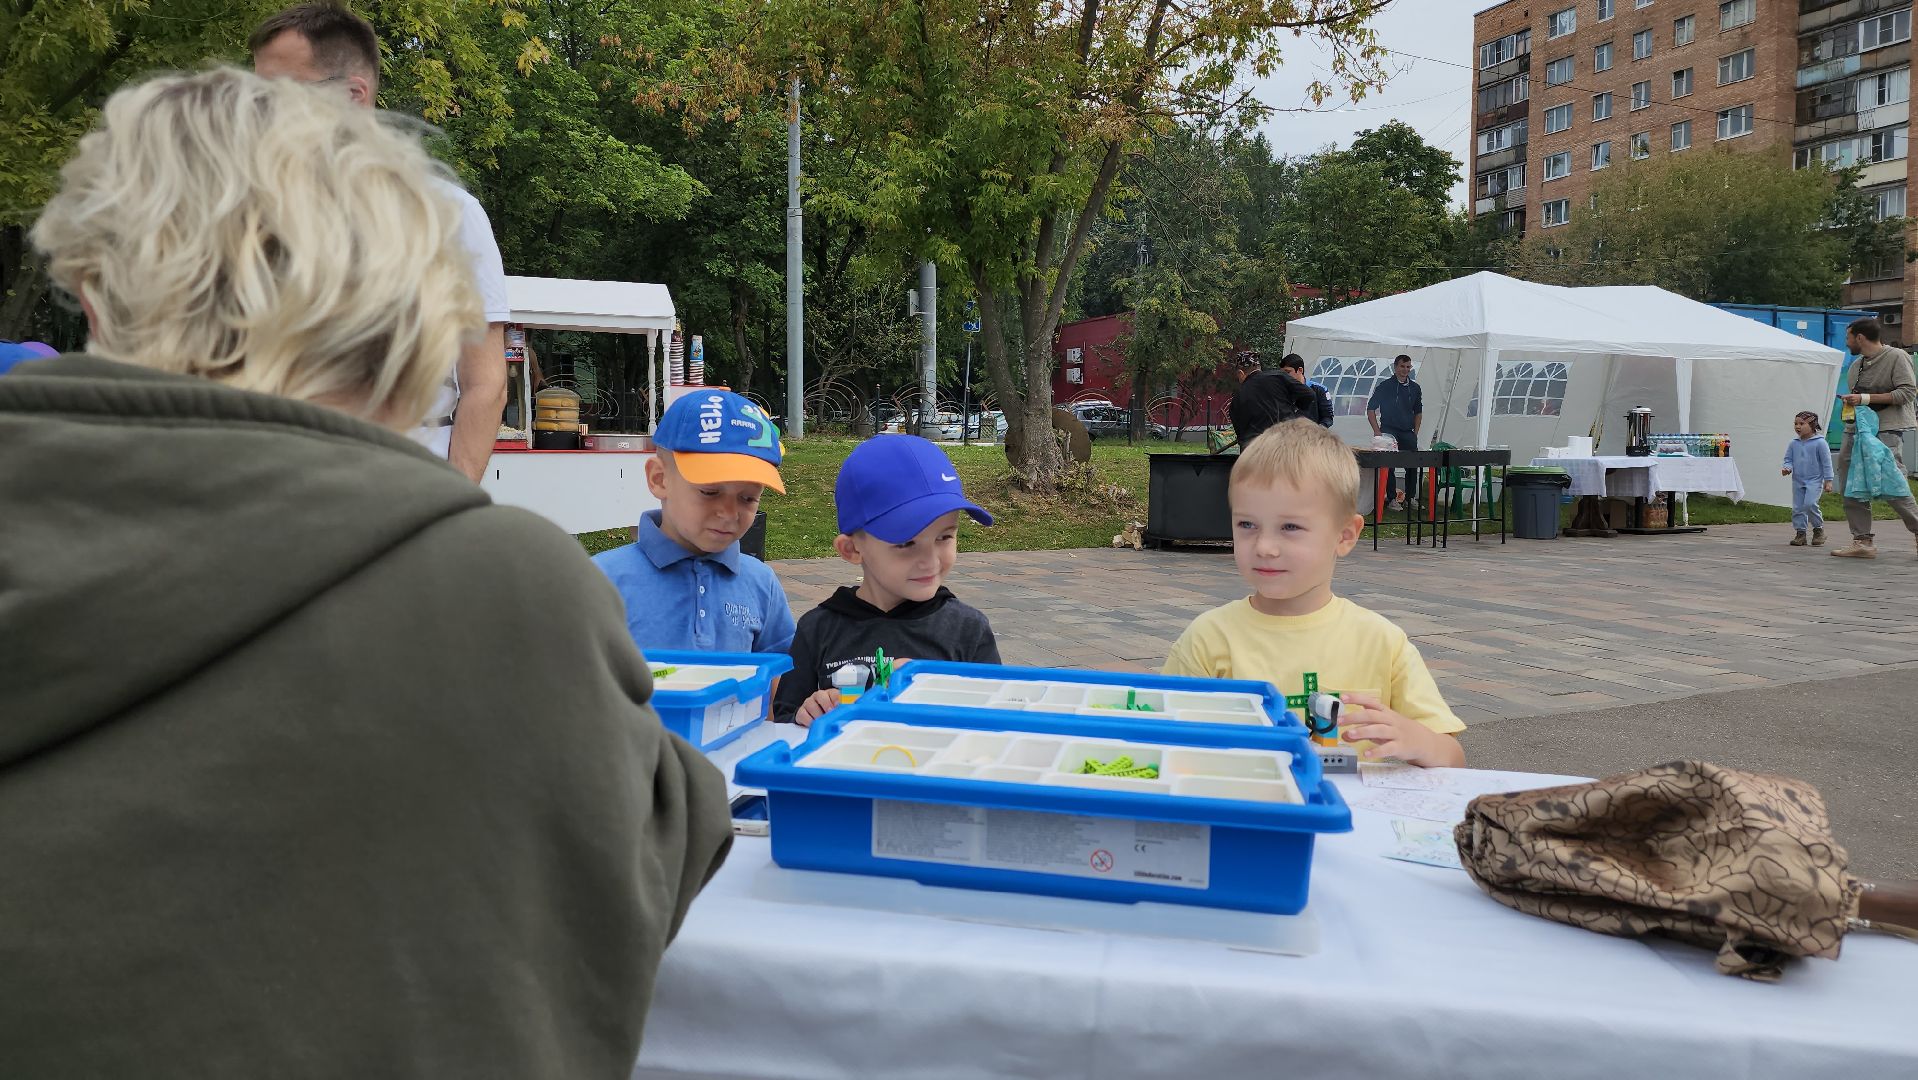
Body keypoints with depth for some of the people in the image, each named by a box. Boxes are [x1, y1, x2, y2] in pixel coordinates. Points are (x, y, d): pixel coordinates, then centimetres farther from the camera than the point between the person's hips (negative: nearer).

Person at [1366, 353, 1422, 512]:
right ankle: (1392, 499, 1)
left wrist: (1415, 432, 10)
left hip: (1408, 433, 4)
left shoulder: (1415, 388, 11)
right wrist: (1377, 432, -9)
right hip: (1388, 432, -4)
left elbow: (1418, 412, 20)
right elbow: (1370, 409, -2)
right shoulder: (1385, 386, -2)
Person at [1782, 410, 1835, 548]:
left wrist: (1828, 480, -6)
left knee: (1810, 504, -20)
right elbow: (1788, 459, 13)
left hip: (1814, 481, -5)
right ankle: (1800, 533, 13)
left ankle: (1818, 529, 0)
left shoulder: (1820, 443, -6)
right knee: (1797, 507, 4)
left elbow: (1826, 463, -4)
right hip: (1798, 481, 5)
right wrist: (1787, 468, -10)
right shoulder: (1793, 444, 7)